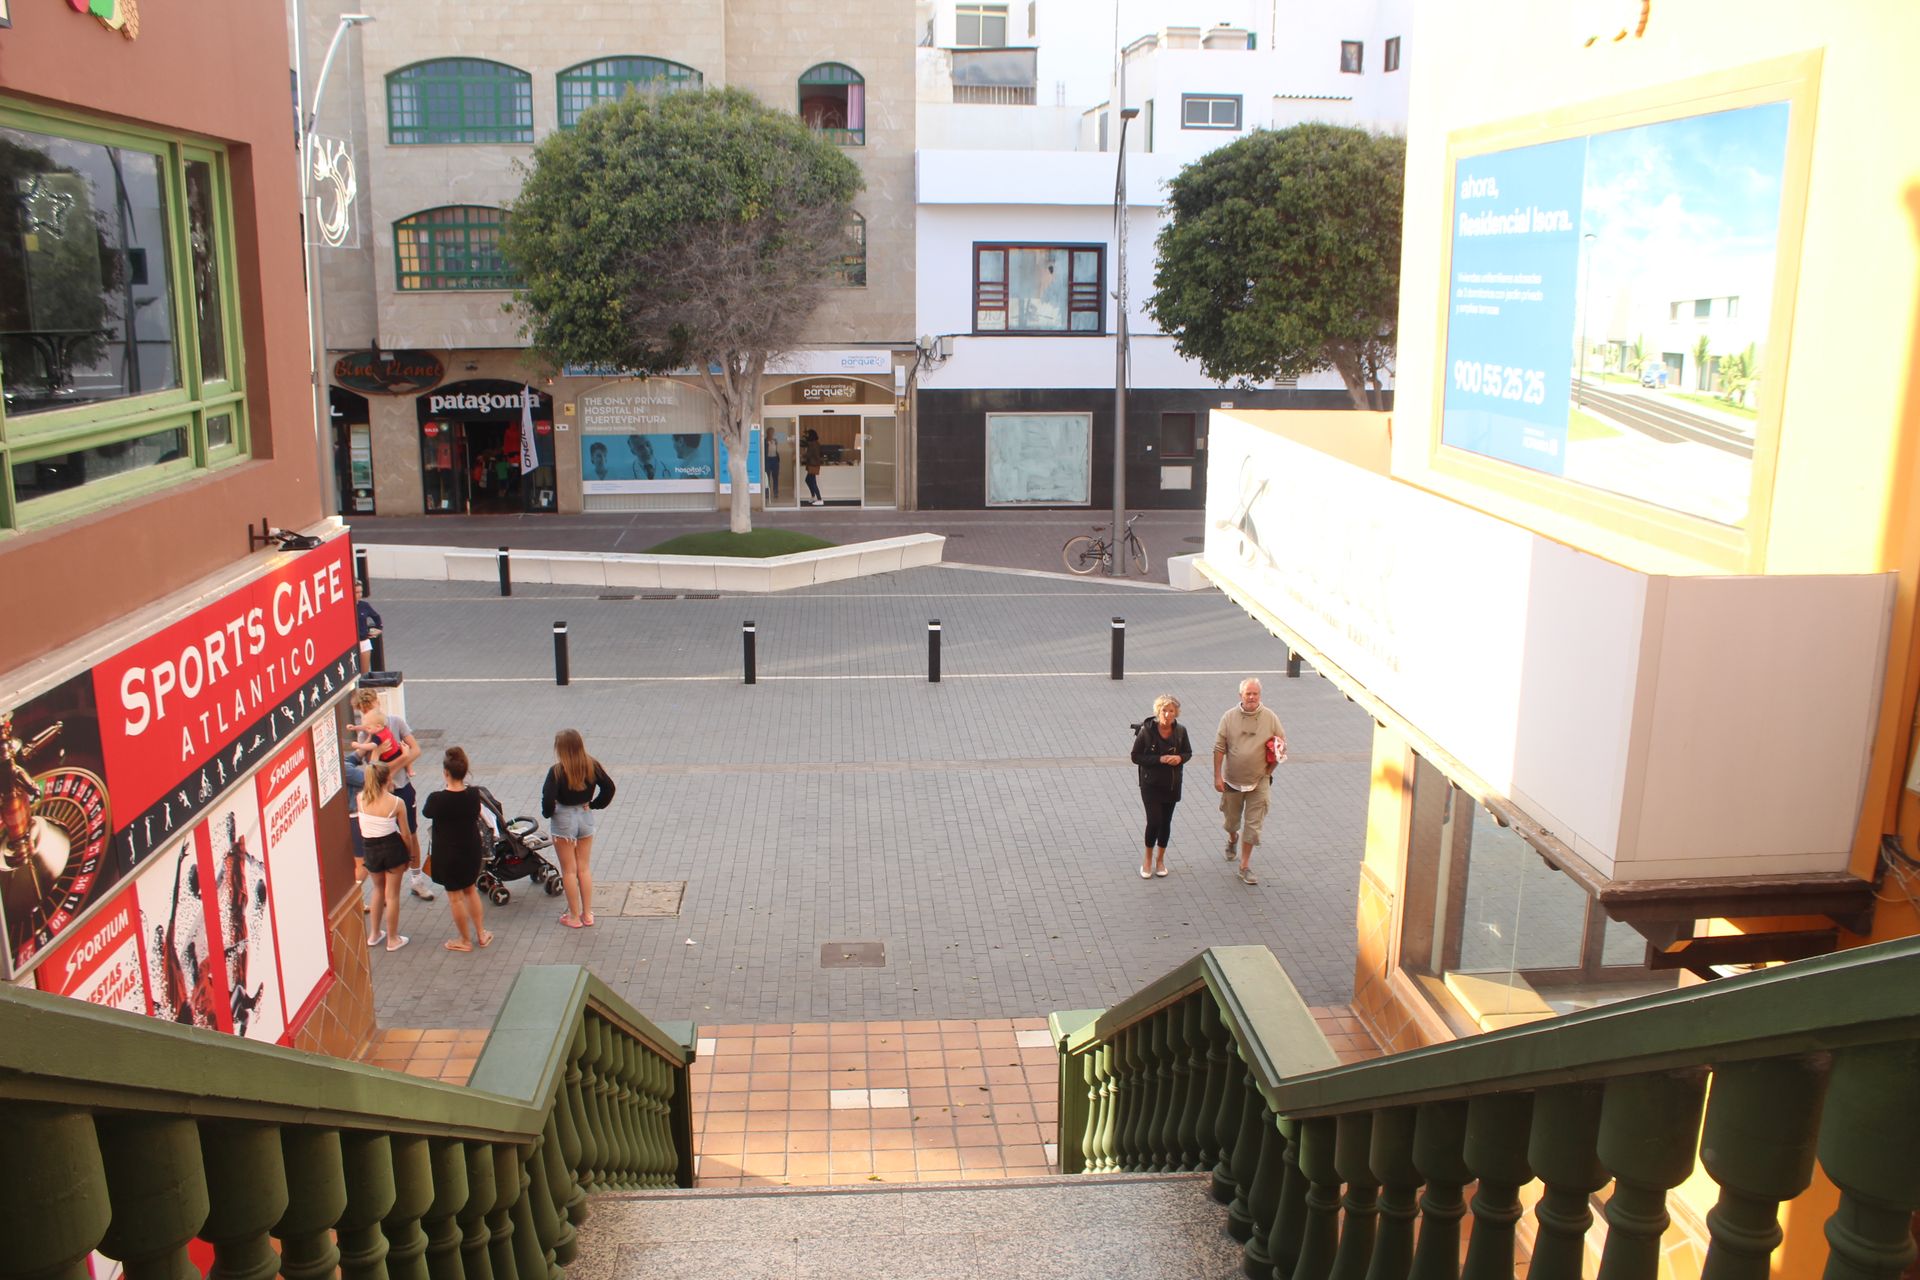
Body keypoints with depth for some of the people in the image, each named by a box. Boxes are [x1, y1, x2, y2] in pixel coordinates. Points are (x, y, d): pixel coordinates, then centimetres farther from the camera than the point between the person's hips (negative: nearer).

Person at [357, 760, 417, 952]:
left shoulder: (361, 798, -11)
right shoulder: (396, 803, -16)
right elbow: (406, 835, -10)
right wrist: (411, 855, 5)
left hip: (370, 849, 3)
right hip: (392, 848, -3)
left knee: (378, 888, 26)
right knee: (392, 894, 11)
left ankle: (375, 934, 33)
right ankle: (392, 939, 21)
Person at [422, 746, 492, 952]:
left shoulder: (438, 799, -24)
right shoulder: (473, 794, -13)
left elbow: (426, 813, -3)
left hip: (448, 854, -4)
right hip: (472, 850, 4)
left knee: (455, 897, 12)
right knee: (471, 890, 24)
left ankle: (466, 941, 24)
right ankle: (481, 934, 30)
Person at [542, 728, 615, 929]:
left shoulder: (557, 771, -21)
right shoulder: (592, 765, -8)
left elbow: (548, 798, -26)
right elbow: (609, 787, -4)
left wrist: (547, 813, -6)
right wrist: (594, 805, 7)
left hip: (563, 820, -4)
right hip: (586, 817, 4)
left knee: (569, 871, 9)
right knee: (585, 868, 16)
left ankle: (574, 916, 18)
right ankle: (587, 914, 23)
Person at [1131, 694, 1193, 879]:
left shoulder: (1180, 731, -6)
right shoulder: (1147, 731, -15)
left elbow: (1188, 752, 8)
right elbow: (1136, 756, -11)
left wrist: (1180, 758, -15)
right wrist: (1159, 759, -22)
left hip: (1172, 785, 3)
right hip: (1151, 785, -3)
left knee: (1166, 822, 11)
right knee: (1154, 821, -9)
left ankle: (1160, 859, 29)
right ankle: (1148, 858, 16)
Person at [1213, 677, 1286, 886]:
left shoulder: (1270, 718, -6)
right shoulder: (1229, 717, -7)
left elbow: (1282, 744, 5)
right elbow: (1219, 749, -5)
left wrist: (1272, 765, -9)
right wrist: (1217, 776, -8)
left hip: (1258, 781, -1)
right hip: (1232, 780, 1)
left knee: (1253, 824, -3)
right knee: (1232, 820, 19)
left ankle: (1245, 866, 6)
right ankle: (1232, 839, 53)